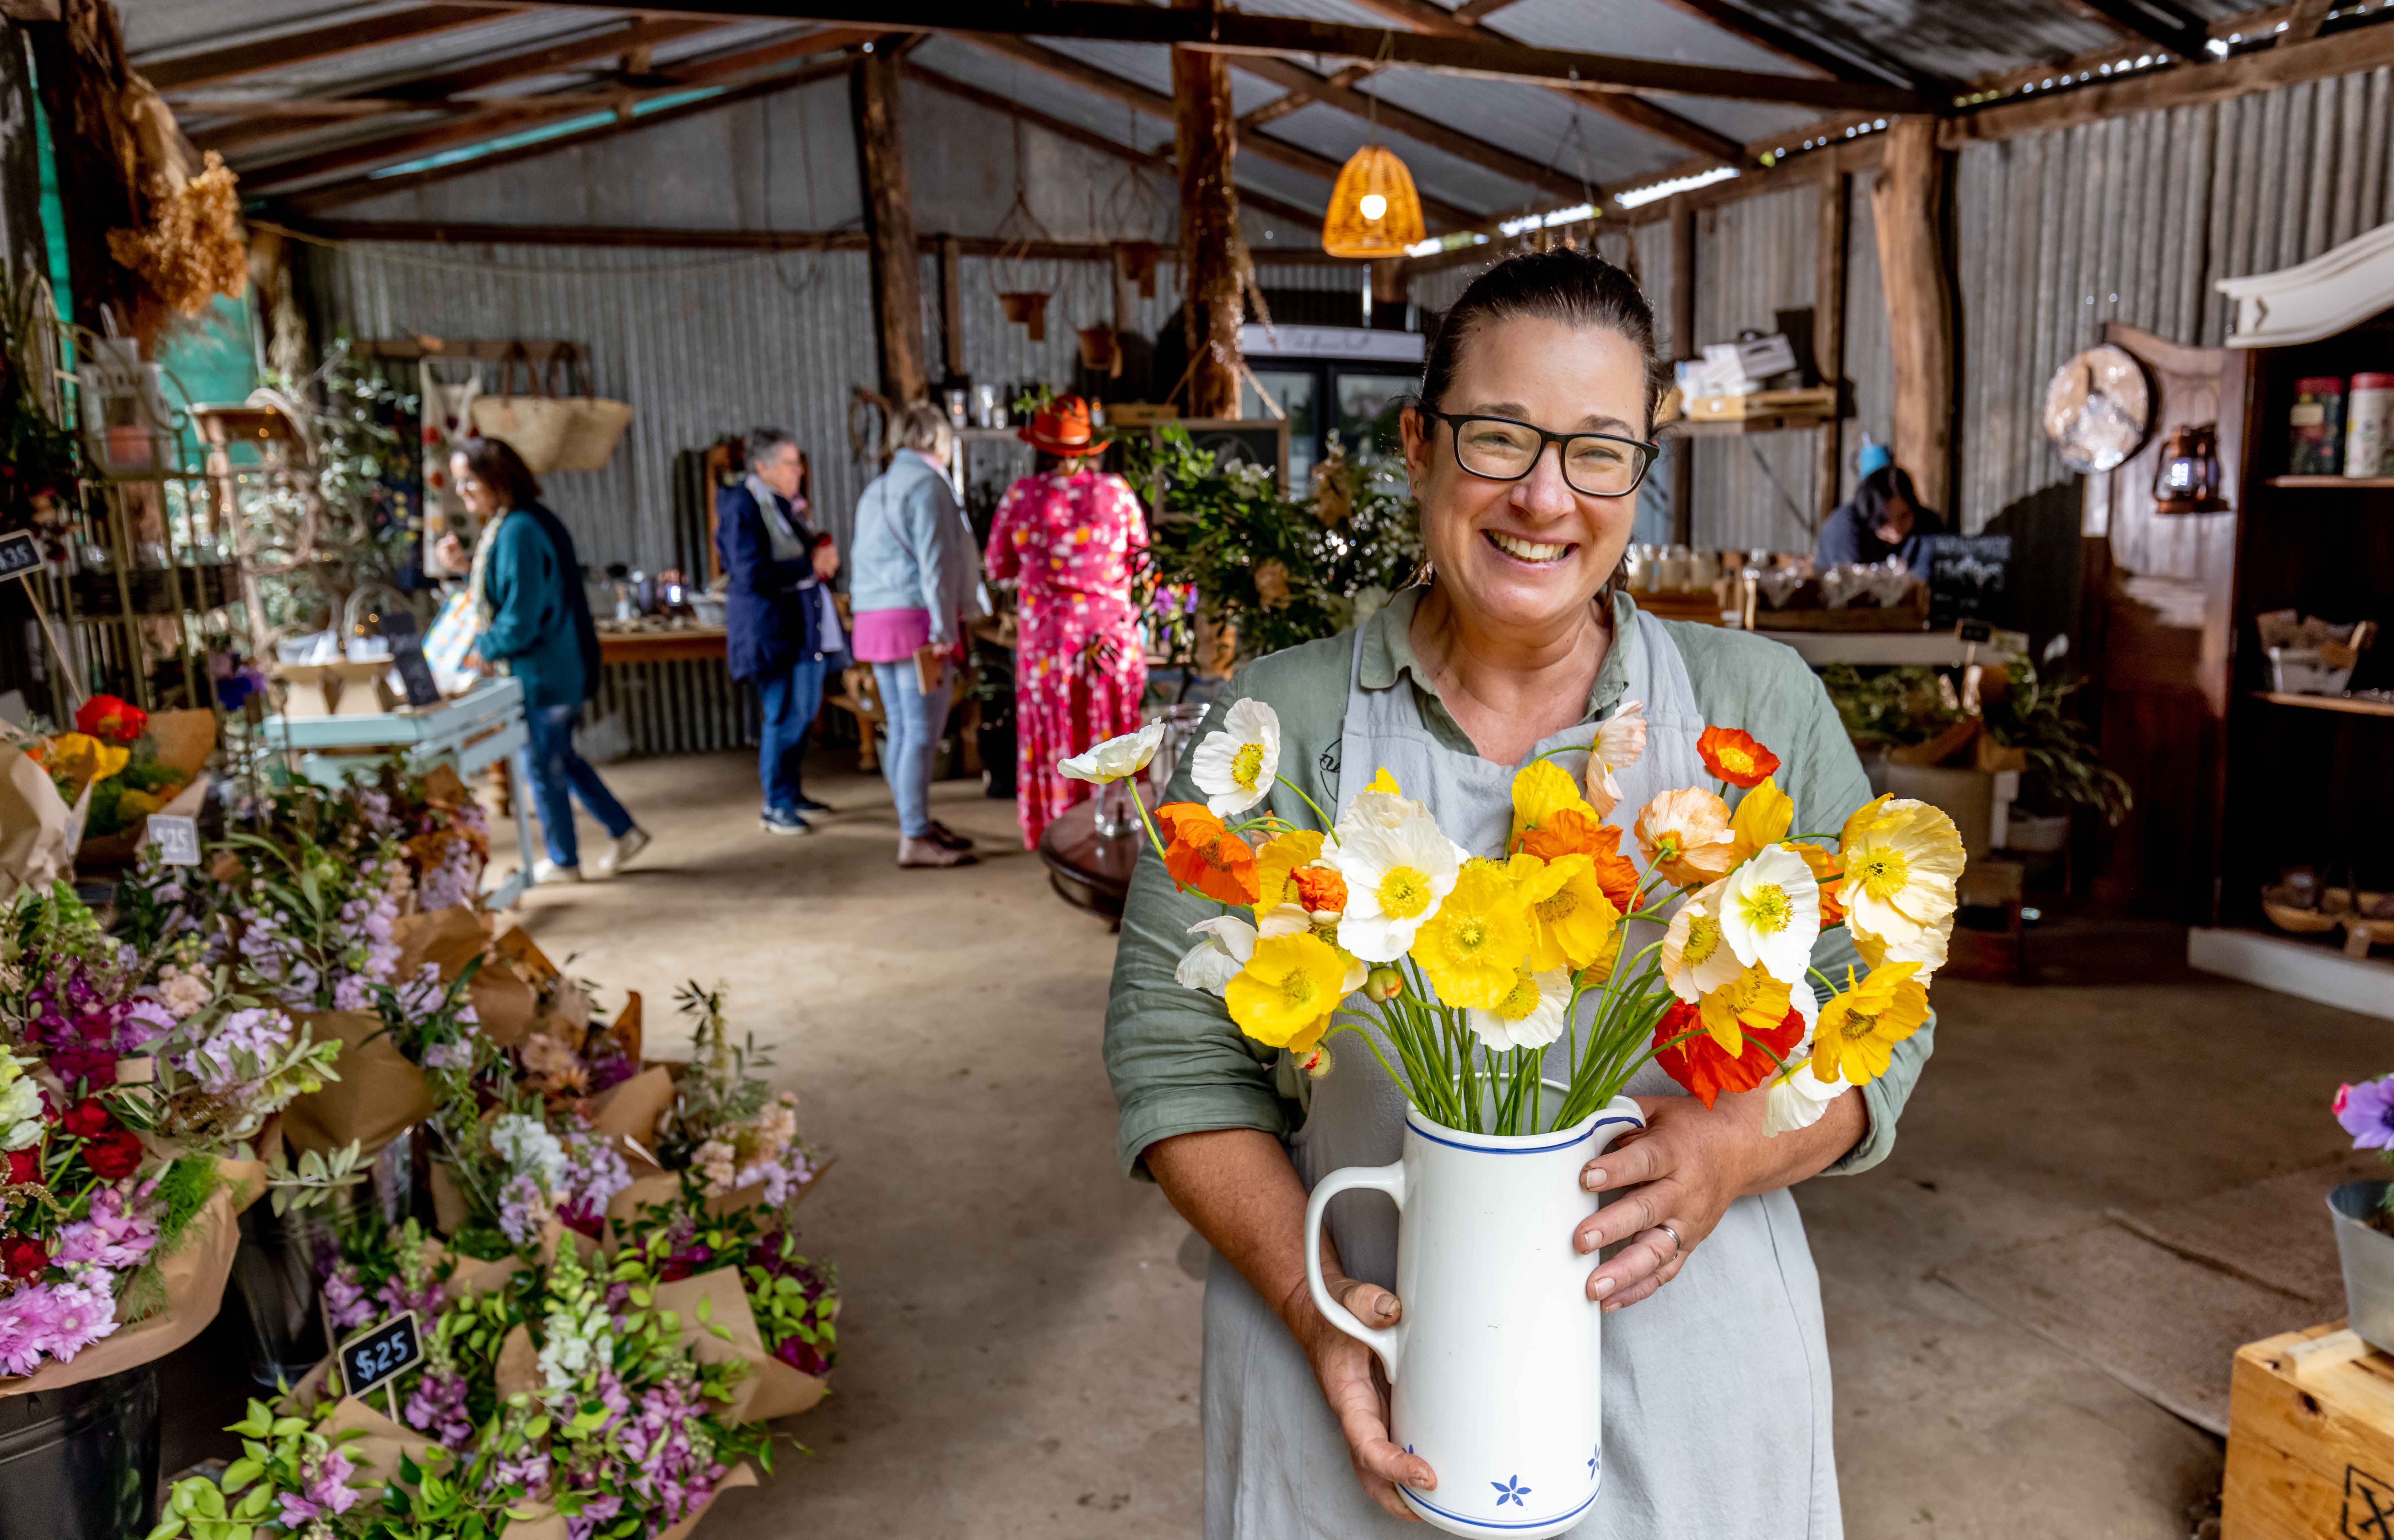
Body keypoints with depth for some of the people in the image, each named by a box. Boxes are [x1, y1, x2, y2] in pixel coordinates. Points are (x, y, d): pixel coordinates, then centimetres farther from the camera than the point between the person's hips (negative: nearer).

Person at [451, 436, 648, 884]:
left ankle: (563, 861, 20)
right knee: (560, 758, 20)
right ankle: (625, 831, 23)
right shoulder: (533, 520, 9)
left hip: (542, 671, -10)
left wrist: (482, 650, -9)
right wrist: (469, 570, 7)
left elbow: (521, 619, -24)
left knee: (543, 766, 5)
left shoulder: (517, 532, -22)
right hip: (564, 664, 10)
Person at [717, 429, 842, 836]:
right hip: (774, 630, -9)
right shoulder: (743, 508, -13)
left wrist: (826, 555, 1)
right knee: (785, 717, -7)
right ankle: (776, 807, 2)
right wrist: (811, 566, -19)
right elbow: (752, 576, -21)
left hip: (808, 626, 9)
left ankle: (792, 792, 25)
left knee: (804, 713, 13)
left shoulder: (789, 503, 13)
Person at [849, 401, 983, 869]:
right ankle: (916, 838, -7)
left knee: (901, 730, 13)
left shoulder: (876, 491, 21)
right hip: (915, 619, -9)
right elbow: (934, 562, -15)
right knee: (922, 731, -8)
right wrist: (943, 629, -17)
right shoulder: (927, 484, -7)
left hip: (875, 620, 9)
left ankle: (917, 823, 21)